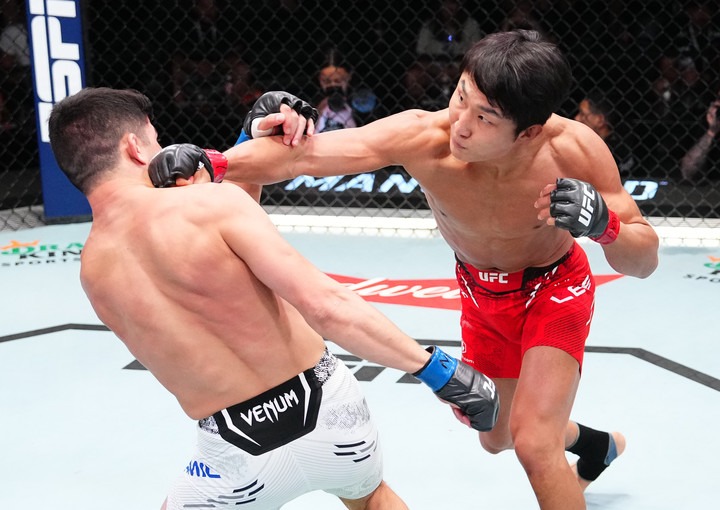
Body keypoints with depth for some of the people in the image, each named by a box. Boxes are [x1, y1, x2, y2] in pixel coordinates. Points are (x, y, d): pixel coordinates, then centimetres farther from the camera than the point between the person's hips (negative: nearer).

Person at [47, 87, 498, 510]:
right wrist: (438, 368, -19)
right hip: (327, 409, -1)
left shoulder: (92, 273, 1)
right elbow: (324, 306, -25)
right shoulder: (212, 202, -16)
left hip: (239, 458, 2)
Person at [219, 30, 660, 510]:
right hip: (482, 291, 4)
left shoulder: (574, 150, -35)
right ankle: (597, 444, 53)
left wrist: (604, 225, -47)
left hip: (555, 289, -3)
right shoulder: (421, 136, -36)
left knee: (534, 444, -21)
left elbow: (645, 263, -25)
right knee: (496, 437, 21)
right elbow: (299, 155, -37)